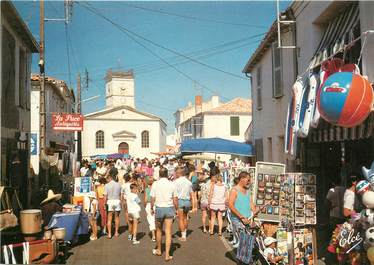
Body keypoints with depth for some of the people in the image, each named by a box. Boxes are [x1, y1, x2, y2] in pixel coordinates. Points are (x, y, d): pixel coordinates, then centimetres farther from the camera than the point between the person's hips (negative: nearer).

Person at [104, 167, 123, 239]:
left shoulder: (107, 185, -7)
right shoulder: (118, 185, 1)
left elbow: (105, 196, -7)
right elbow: (120, 195, 3)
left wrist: (105, 204, 0)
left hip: (110, 201, -2)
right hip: (117, 201, 3)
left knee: (109, 218, 4)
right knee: (117, 217, 16)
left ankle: (109, 233, 3)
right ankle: (116, 232, 20)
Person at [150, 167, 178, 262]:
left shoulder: (155, 184, -6)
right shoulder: (172, 184, -5)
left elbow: (152, 198, -4)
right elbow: (175, 199, -2)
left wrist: (152, 209, 10)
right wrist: (176, 209, 11)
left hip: (159, 208, 0)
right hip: (169, 208, 0)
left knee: (159, 230, 19)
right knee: (168, 232, 3)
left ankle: (158, 250, 35)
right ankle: (167, 255, 2)